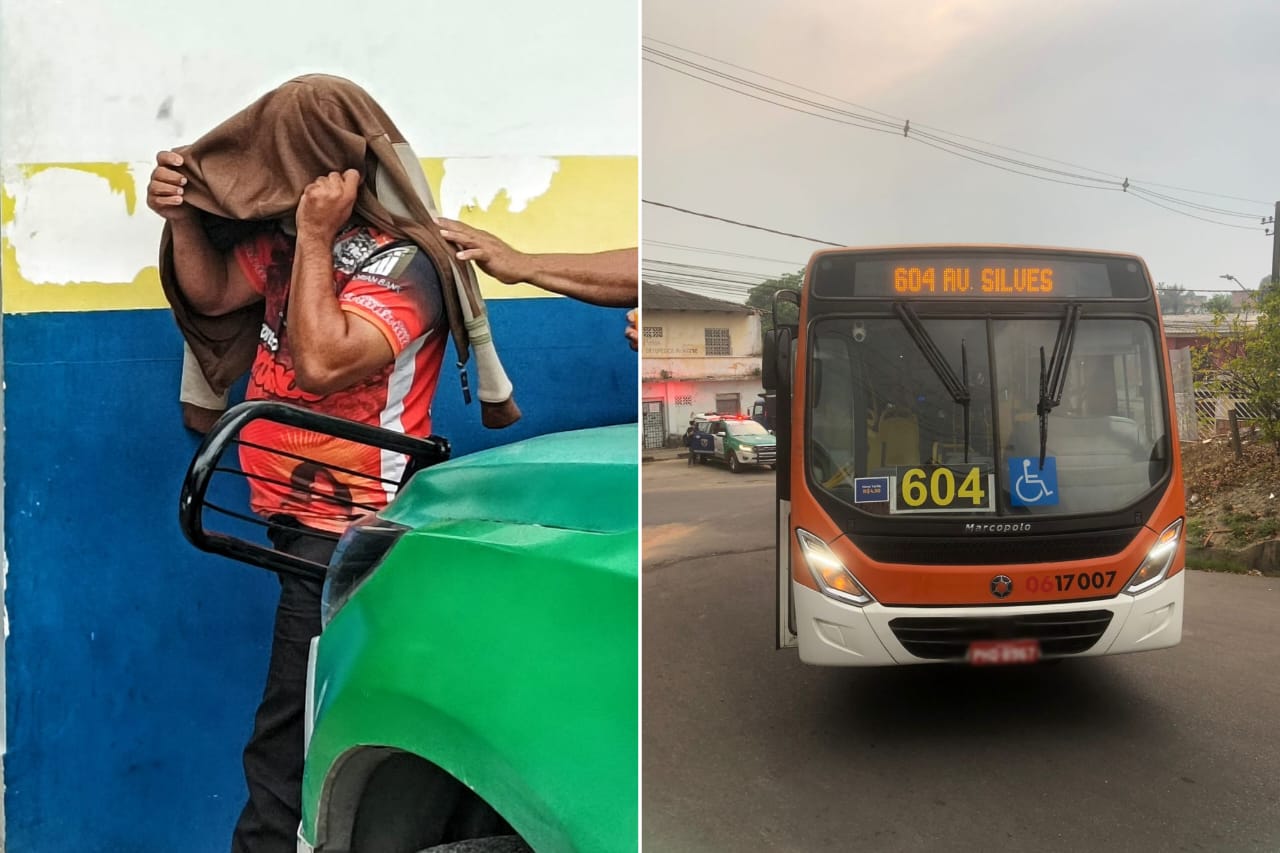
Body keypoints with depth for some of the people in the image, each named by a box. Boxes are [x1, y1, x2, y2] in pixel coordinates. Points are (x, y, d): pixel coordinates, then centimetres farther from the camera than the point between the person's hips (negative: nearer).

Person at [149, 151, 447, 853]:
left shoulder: (402, 262, -18)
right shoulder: (291, 234, 7)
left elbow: (320, 363, -28)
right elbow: (213, 293, 14)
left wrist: (315, 238, -21)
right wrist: (182, 218, -3)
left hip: (345, 532, -8)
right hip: (298, 516, 8)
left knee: (285, 748, -3)